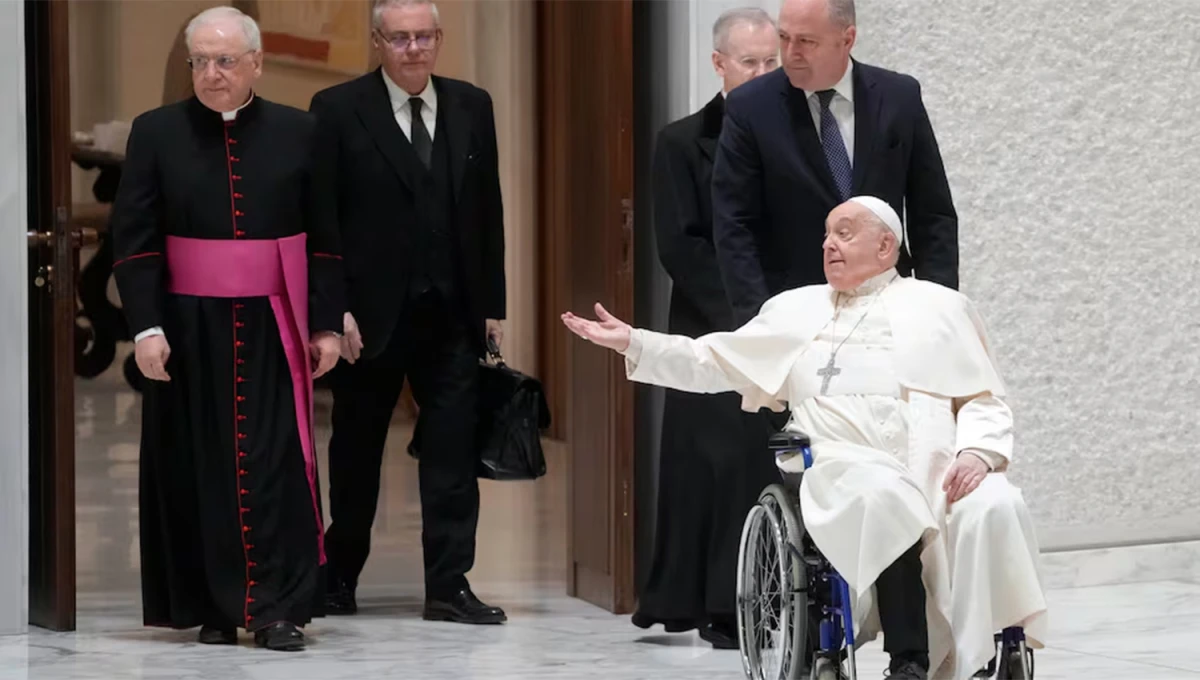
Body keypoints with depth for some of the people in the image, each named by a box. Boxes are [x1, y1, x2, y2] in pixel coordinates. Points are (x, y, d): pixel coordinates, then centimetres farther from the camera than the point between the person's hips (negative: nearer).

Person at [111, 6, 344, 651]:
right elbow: (133, 238, 0)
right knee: (199, 468, 3)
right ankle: (211, 609, 11)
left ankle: (278, 610, -2)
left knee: (276, 464, -5)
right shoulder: (156, 133, 2)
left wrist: (327, 324, 2)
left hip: (272, 328, 0)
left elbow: (326, 238, 7)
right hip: (188, 328, 0)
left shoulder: (299, 133, 4)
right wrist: (145, 326, -9)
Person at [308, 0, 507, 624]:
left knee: (453, 455, -2)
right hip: (370, 315, -2)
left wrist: (492, 304, 6)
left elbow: (488, 213, 10)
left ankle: (448, 586, 2)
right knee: (356, 456, 11)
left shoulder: (471, 107, 8)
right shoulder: (338, 110, -4)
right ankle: (339, 577, 27)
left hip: (452, 315, 2)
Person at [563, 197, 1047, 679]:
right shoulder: (797, 308, 27)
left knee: (994, 507, -33)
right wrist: (634, 343, 15)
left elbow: (985, 402, 14)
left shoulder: (941, 306, 22)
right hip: (847, 464, 0)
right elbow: (716, 363, 26)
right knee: (885, 497, -38)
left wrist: (977, 452, -7)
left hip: (942, 468, 1)